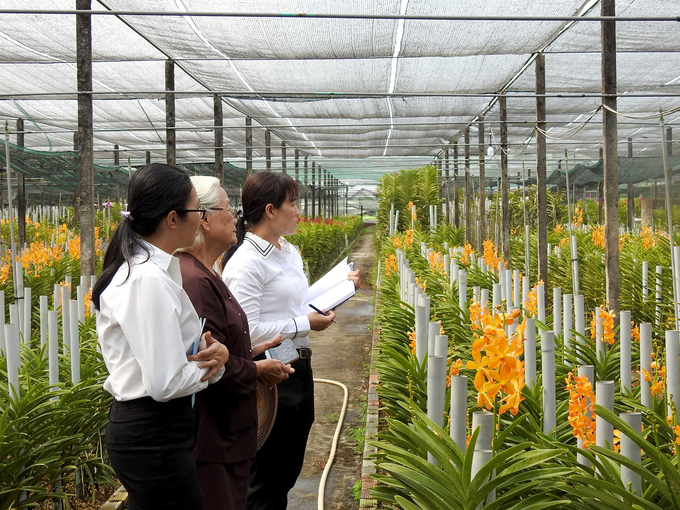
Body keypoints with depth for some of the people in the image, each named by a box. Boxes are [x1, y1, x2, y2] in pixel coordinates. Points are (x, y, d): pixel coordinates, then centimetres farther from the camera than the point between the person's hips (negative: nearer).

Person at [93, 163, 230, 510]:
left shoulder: (152, 269, 5)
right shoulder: (149, 280, -23)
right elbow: (165, 383, -26)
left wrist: (212, 352, -7)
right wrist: (212, 361, -8)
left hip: (151, 429, 9)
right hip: (154, 437, -9)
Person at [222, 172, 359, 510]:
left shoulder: (290, 252, 9)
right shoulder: (246, 263, -19)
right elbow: (247, 331, -24)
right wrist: (305, 324, -19)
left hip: (299, 369, 9)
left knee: (288, 469, 19)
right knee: (266, 478, 6)